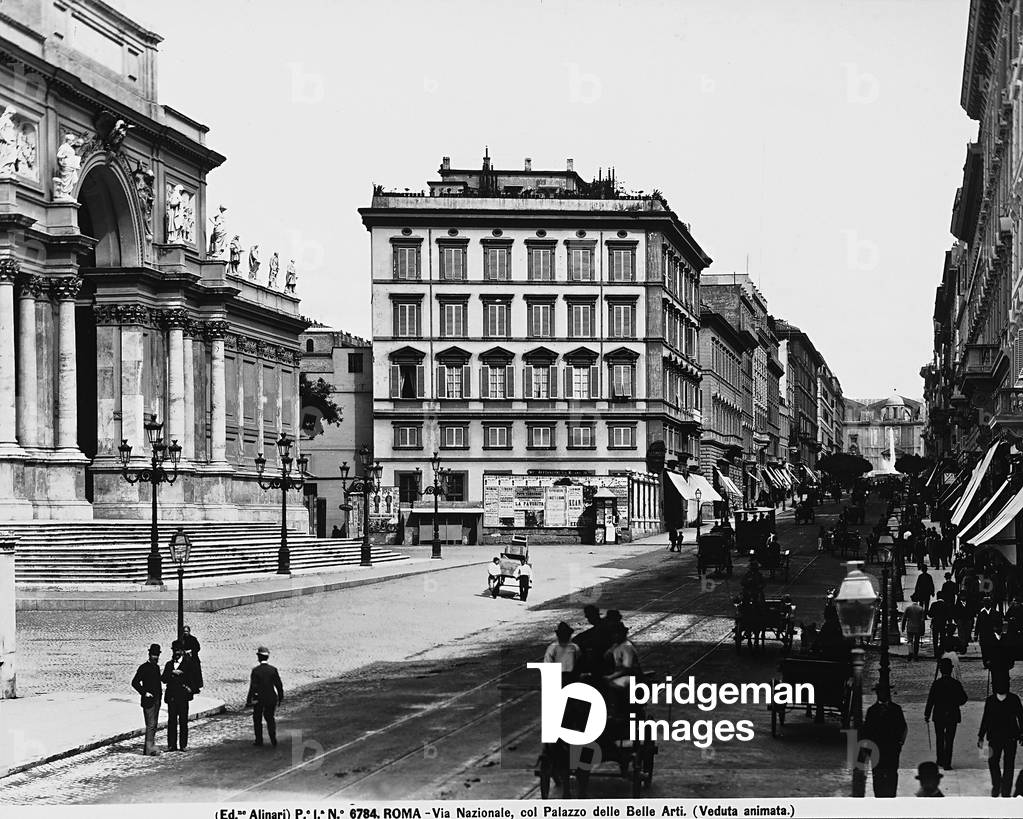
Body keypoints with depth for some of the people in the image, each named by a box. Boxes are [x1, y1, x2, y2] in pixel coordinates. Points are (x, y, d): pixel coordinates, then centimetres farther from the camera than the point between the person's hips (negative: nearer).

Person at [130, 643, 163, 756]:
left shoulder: (156, 667, 16)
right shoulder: (144, 667, -9)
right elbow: (135, 682, -13)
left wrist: (160, 691, 12)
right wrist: (144, 692, -17)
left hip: (156, 700, 8)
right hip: (148, 700, -8)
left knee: (153, 725, 9)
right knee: (151, 725, -11)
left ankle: (147, 749, 14)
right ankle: (150, 749, -12)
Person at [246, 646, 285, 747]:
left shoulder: (255, 670, -16)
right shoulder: (273, 669, -8)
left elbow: (253, 687, -17)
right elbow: (279, 685, -4)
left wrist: (248, 701, -9)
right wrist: (281, 697, 10)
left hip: (259, 698, -2)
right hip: (271, 698, 2)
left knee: (257, 719, 17)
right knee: (270, 718, 17)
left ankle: (259, 740, 23)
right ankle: (273, 737, 0)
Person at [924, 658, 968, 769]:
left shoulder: (936, 684, -9)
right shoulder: (956, 684, -7)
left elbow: (930, 700, -8)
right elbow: (964, 699, -1)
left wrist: (927, 715, 0)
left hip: (938, 716, 0)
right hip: (953, 716, 0)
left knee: (939, 738, 18)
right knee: (949, 740, 3)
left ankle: (940, 760, 25)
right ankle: (947, 763, 0)